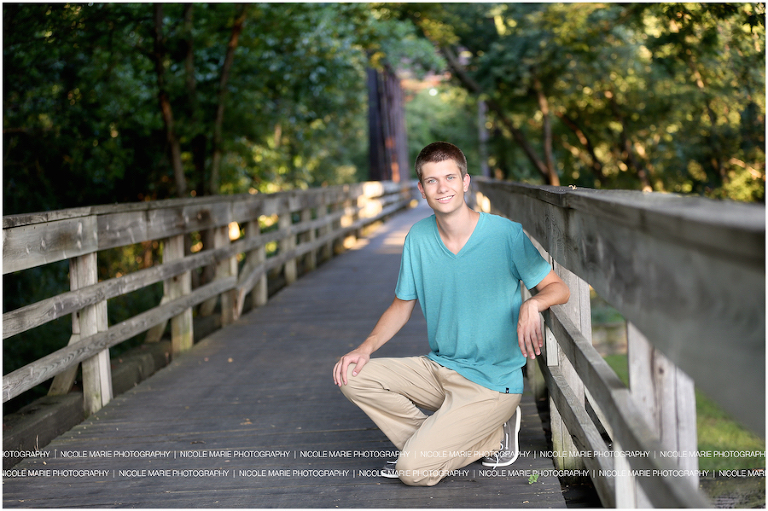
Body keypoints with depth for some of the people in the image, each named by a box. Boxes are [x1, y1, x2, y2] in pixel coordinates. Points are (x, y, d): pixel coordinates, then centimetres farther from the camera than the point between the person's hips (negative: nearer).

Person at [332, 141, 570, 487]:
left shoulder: (505, 234, -12)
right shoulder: (418, 238, 1)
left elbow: (558, 288, -7)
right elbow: (402, 305, 10)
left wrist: (532, 304, -31)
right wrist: (367, 347, -7)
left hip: (492, 382, -6)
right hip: (438, 369, 6)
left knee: (413, 470, -18)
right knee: (351, 376, -13)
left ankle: (494, 435, 6)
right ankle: (435, 443, -1)